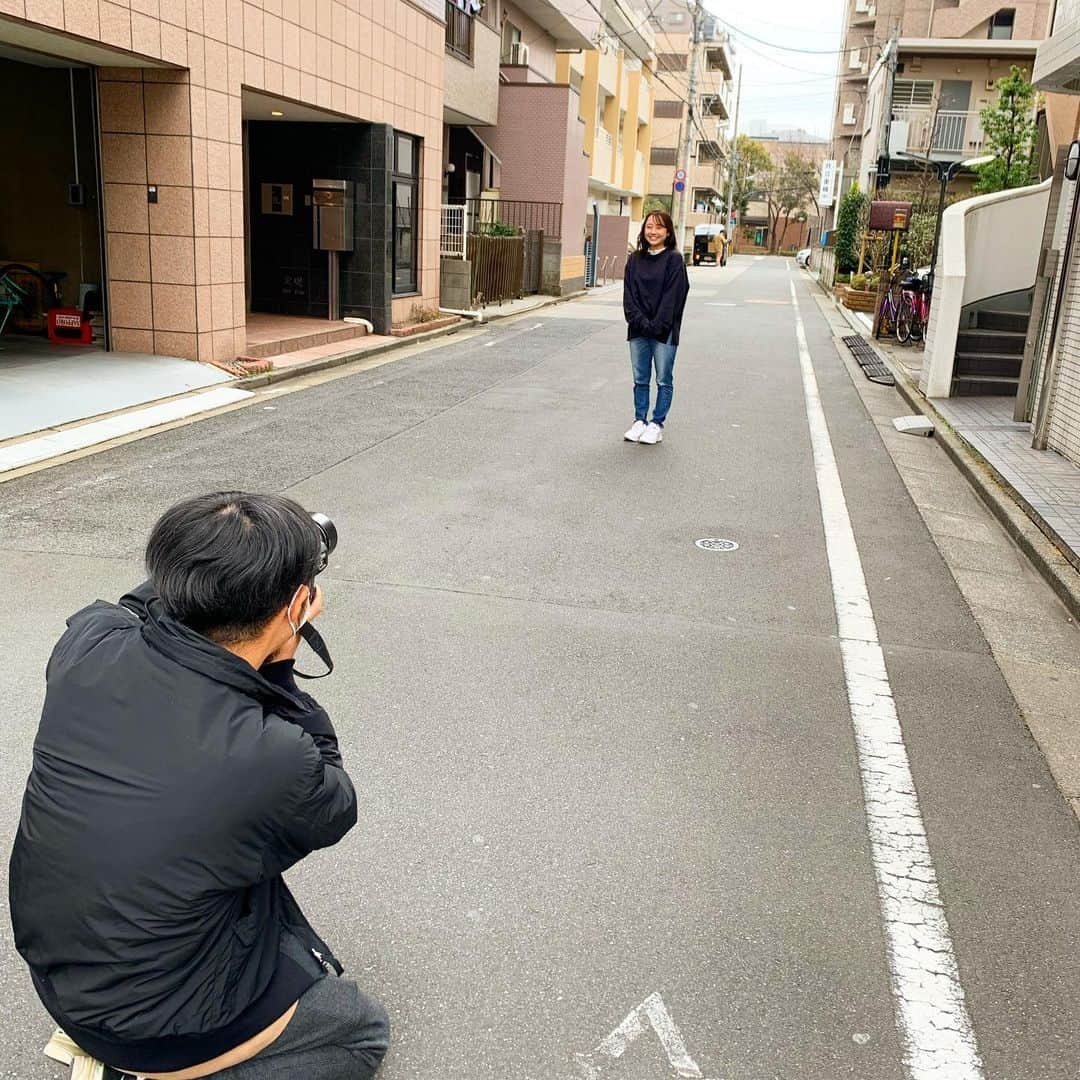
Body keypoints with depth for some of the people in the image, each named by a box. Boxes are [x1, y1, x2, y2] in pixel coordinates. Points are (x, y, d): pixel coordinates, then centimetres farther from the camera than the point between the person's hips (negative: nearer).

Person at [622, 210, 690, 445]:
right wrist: (640, 322, -9)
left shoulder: (674, 259, -4)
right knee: (640, 379, 11)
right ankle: (640, 421, 21)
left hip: (664, 331, -4)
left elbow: (673, 296, -10)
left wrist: (657, 326, -16)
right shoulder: (635, 259, 8)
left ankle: (657, 424, 12)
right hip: (638, 329, 4)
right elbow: (629, 294, 3)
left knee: (664, 380, 3)